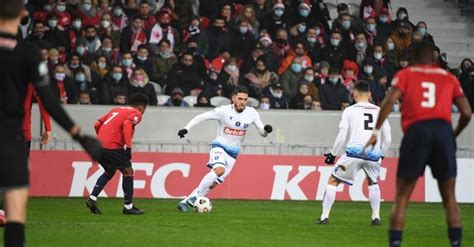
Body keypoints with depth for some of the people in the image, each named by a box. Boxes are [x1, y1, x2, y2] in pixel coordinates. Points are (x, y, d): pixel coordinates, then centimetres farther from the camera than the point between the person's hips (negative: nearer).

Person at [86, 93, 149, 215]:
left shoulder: (116, 110, 25)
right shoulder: (136, 113, 5)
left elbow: (97, 125, 21)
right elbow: (127, 124, -17)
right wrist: (128, 147, -20)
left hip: (99, 145, 7)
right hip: (113, 147, -7)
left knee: (109, 172, 25)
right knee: (128, 171, 7)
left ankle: (92, 199, 12)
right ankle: (128, 207, 8)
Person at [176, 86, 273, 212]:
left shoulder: (251, 113, -3)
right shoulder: (224, 111, -13)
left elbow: (262, 133, 1)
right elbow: (201, 117, -10)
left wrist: (266, 129, -22)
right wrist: (186, 129, -20)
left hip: (233, 153, 4)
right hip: (219, 146, -4)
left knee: (214, 183, -2)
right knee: (219, 169, -33)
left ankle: (185, 202, 9)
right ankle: (194, 195, -23)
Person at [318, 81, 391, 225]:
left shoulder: (350, 111, 6)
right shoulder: (379, 112, 15)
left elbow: (342, 137, 0)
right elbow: (387, 139, 15)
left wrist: (333, 154, 12)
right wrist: (381, 155, 30)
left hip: (354, 152, -3)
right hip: (373, 154, 3)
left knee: (333, 181, 12)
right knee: (373, 182, 29)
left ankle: (325, 216, 2)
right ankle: (376, 217, 19)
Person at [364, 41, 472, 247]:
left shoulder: (405, 74, 14)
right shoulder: (449, 77, 20)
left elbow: (390, 101, -4)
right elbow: (466, 113, 12)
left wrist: (376, 131, 0)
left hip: (417, 130, -1)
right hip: (444, 130, 1)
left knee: (402, 197, 5)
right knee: (449, 198, 10)